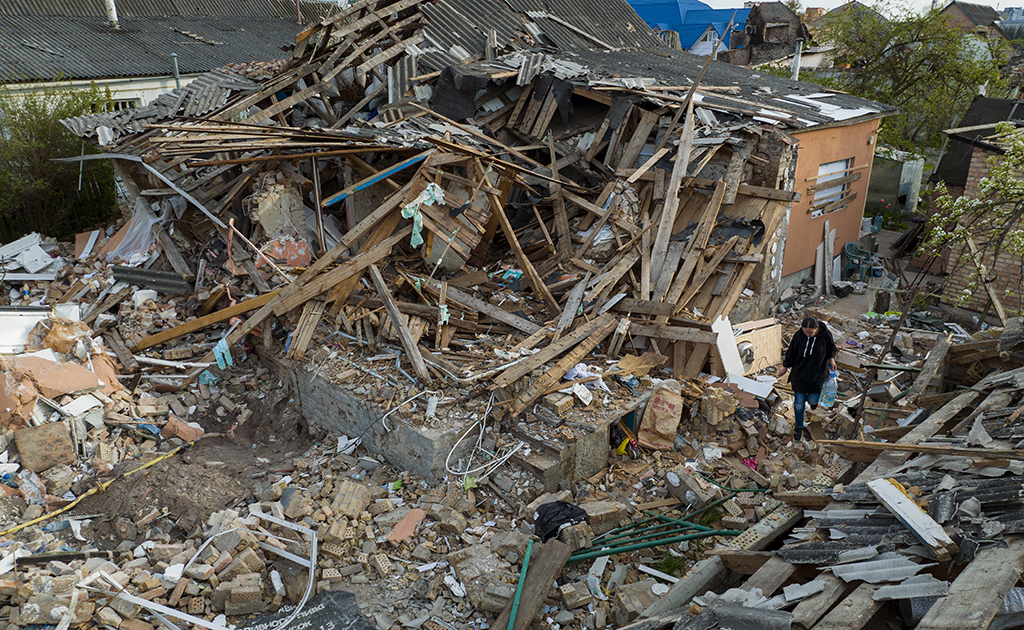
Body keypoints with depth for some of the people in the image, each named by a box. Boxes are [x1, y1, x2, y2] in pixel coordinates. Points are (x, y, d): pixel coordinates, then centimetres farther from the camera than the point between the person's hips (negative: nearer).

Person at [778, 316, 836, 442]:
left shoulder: (826, 335, -15)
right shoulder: (799, 335, -14)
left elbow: (831, 348, 7)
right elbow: (791, 351, 0)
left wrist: (832, 358, -11)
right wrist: (785, 367, 8)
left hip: (817, 374, 0)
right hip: (799, 374, 0)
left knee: (813, 401, 5)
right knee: (799, 402, 6)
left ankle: (813, 399, 46)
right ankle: (799, 427, 26)